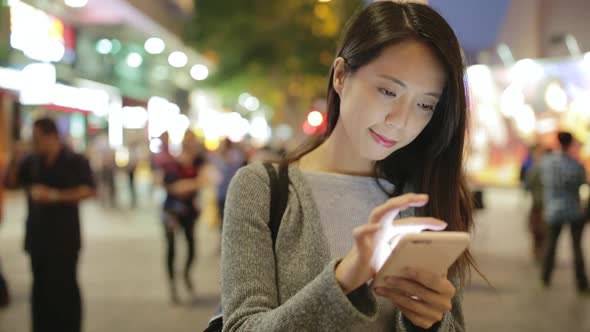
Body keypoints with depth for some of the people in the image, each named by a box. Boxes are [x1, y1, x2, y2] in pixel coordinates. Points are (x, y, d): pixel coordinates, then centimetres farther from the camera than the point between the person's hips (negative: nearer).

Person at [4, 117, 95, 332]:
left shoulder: (75, 161, -5)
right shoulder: (32, 161, 8)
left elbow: (89, 190, -14)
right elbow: (10, 182, 14)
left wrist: (56, 195, -22)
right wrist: (14, 160, -5)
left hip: (64, 238, -5)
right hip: (38, 236, 5)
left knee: (64, 288, -3)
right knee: (41, 288, 10)